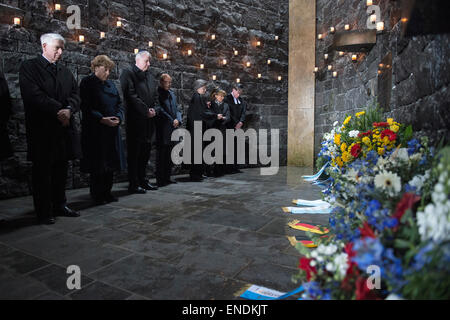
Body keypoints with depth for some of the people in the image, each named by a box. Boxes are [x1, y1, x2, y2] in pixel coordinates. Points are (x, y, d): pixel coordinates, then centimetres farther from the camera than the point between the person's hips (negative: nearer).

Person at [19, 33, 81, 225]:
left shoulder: (65, 71, 18)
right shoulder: (29, 67, 0)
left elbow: (75, 94, 8)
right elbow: (34, 95, -12)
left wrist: (69, 109, -12)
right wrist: (58, 110, -17)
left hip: (64, 127, 6)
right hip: (42, 129, -5)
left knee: (61, 169, 11)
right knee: (42, 171, 1)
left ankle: (60, 205, 22)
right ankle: (44, 211, 9)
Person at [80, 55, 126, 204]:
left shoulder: (110, 84, 17)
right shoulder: (87, 82, -1)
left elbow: (119, 103, 13)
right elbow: (86, 107, -10)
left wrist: (118, 117, -6)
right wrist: (101, 119, -20)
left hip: (112, 130, 6)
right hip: (95, 130, -6)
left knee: (110, 162, 8)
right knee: (97, 164, -1)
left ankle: (106, 192, 19)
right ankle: (97, 195, 11)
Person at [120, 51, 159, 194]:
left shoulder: (150, 77, 20)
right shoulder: (128, 73, -2)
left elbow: (155, 96, 19)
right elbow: (131, 95, -13)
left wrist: (154, 109, 0)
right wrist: (146, 110, -14)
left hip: (148, 119, 7)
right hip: (135, 119, -7)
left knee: (145, 151, 11)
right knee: (134, 152, -3)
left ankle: (143, 180, 21)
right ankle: (134, 184, 2)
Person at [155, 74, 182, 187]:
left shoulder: (172, 94, 17)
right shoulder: (157, 94, -7)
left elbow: (176, 109, 16)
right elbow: (160, 111, -12)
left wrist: (178, 120, -2)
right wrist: (171, 121, -12)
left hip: (173, 129, 8)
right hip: (163, 130, -7)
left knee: (170, 155, 12)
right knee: (162, 155, -4)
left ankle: (167, 177, 21)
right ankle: (160, 179, 3)